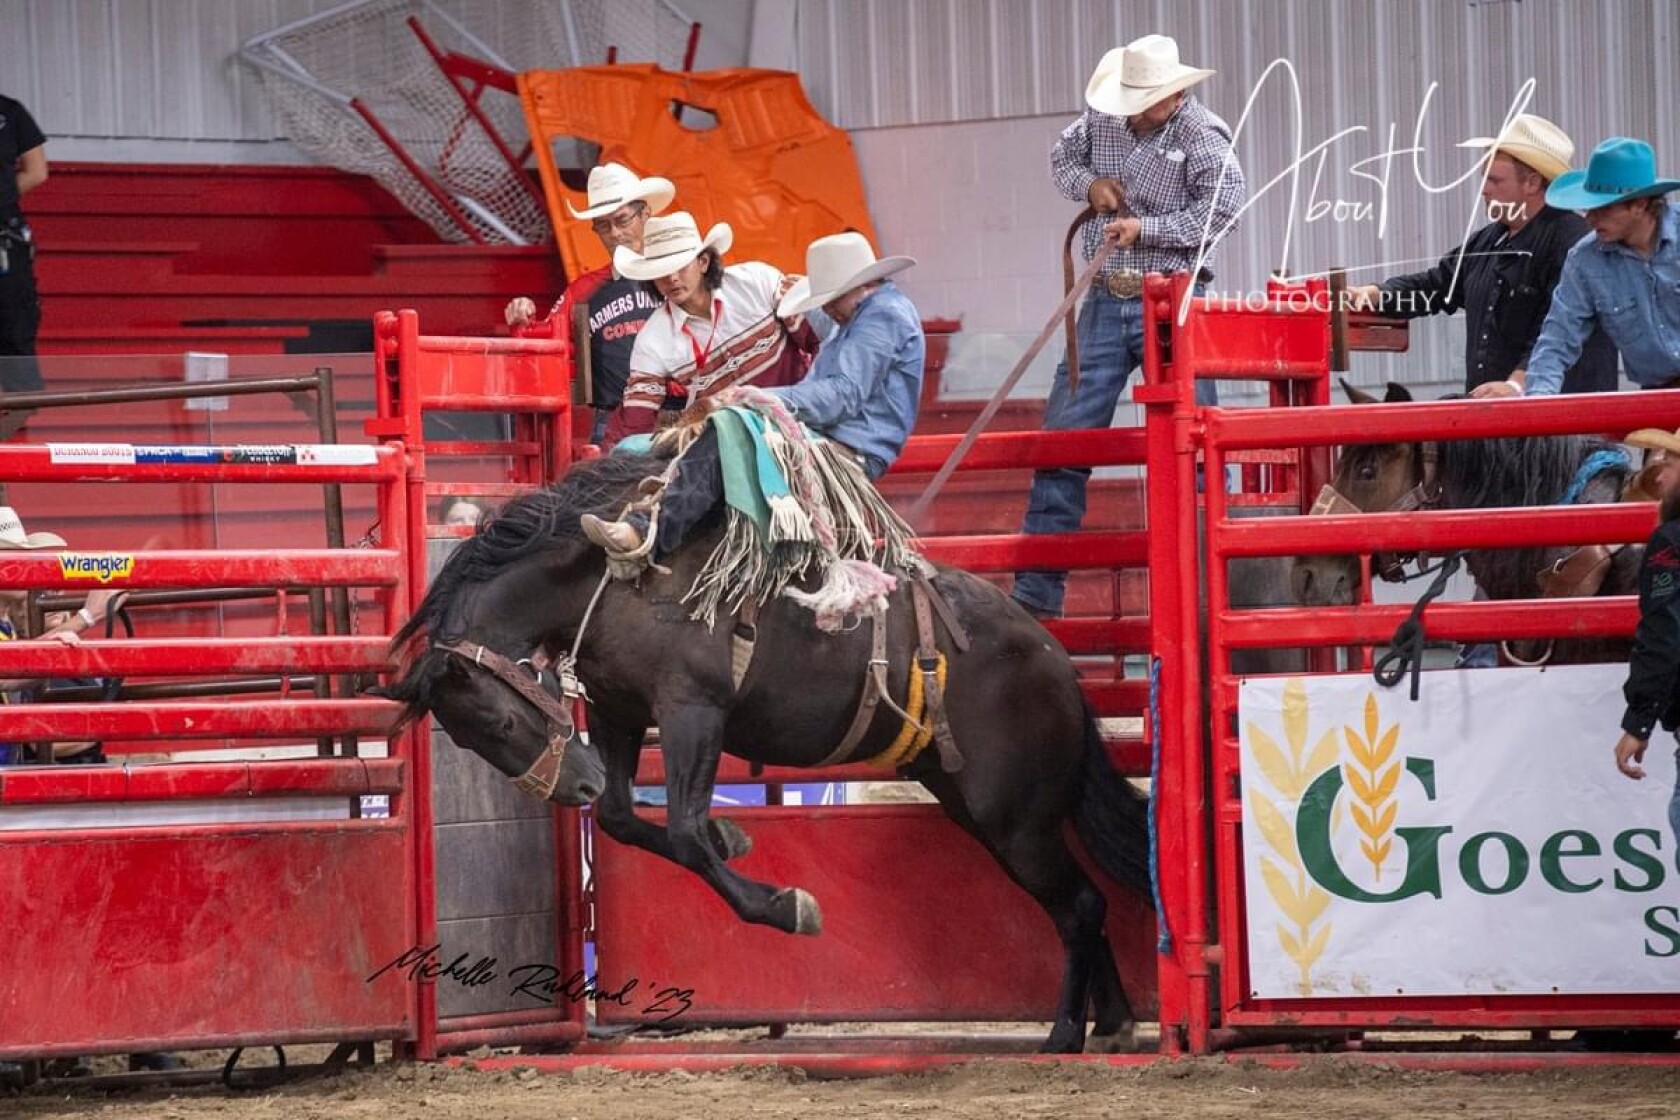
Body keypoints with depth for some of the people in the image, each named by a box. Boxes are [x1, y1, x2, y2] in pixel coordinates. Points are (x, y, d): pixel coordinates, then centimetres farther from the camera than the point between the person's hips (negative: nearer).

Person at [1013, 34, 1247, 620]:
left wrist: (1146, 228, -21)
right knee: (1063, 434, 3)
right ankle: (1036, 591, 8)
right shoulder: (1102, 118, 5)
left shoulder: (1200, 135, -10)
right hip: (1105, 302, 5)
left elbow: (1225, 207, -20)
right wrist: (1089, 184, 0)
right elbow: (1063, 156, 23)